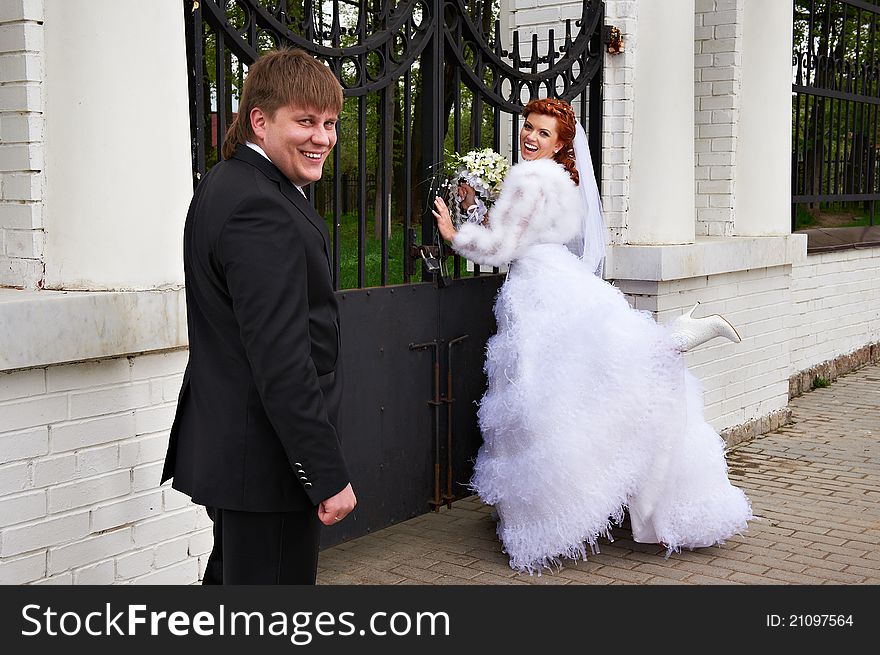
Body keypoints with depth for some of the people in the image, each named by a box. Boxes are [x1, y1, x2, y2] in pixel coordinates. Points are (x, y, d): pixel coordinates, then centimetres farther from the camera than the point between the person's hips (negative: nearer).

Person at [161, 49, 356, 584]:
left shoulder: (226, 184, 12)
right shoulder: (261, 209, -22)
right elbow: (282, 360, -27)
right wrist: (329, 475, -22)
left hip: (226, 448, 11)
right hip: (267, 459, -11)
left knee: (231, 573, 23)